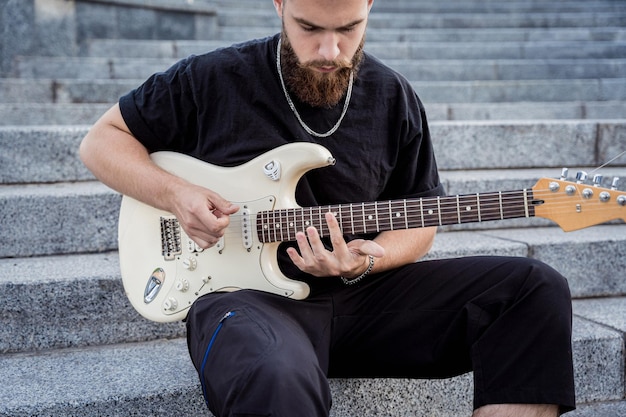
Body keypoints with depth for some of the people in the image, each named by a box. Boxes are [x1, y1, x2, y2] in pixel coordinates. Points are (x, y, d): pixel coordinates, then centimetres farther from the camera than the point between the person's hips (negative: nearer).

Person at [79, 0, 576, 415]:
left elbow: (419, 218, 14)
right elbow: (101, 141, 8)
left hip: (360, 294, 5)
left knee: (537, 290, -13)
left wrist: (368, 262, -9)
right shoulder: (212, 80, -3)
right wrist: (176, 195, -11)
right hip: (251, 295, -4)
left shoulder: (394, 99, 6)